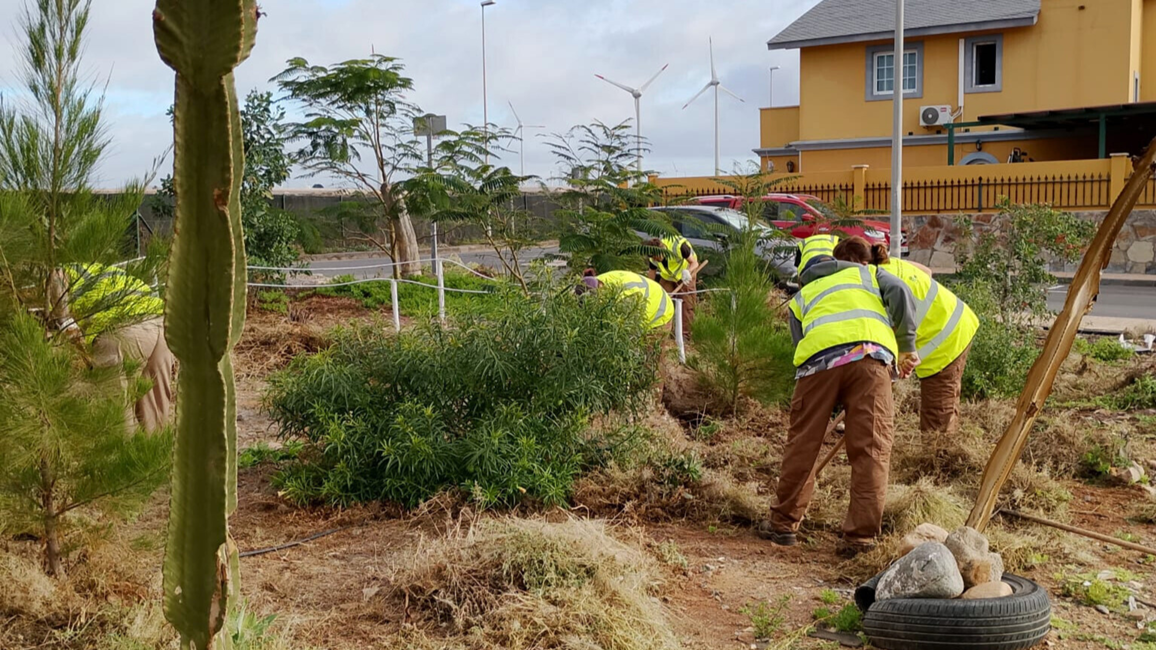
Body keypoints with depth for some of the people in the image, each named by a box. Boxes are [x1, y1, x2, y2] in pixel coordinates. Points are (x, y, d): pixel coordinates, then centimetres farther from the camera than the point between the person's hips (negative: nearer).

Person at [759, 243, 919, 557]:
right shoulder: (867, 272, 35)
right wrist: (907, 347, 13)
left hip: (818, 358, 1)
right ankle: (860, 535, -1)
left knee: (803, 443, 11)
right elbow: (900, 294, 12)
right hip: (869, 354, -1)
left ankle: (783, 523, 20)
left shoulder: (801, 297, 35)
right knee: (871, 449, 1)